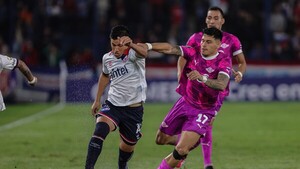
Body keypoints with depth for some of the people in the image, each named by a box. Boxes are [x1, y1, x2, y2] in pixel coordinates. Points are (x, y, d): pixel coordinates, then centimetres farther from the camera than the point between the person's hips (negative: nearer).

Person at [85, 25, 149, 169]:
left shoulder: (133, 54, -16)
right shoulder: (107, 58, 1)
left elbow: (144, 53, -42)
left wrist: (131, 44, -64)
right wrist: (97, 100, 27)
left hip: (134, 109, -2)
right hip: (113, 105, 2)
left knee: (128, 146, 13)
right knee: (100, 130, -27)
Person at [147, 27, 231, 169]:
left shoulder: (223, 61, -18)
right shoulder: (194, 53, -6)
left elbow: (221, 85, -36)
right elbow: (170, 49, -20)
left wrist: (202, 78, -53)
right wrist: (149, 46, -36)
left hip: (204, 111, -5)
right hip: (185, 103, 5)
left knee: (181, 150, -19)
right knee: (161, 140, 16)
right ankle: (189, 141, 43)